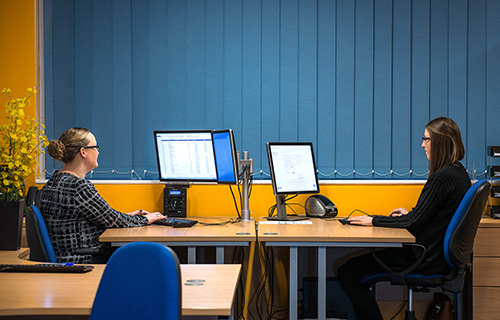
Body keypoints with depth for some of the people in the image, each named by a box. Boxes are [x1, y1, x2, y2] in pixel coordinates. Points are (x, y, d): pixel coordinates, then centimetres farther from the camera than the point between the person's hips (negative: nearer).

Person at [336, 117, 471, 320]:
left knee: (346, 272, -13)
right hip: (443, 254, 11)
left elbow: (414, 222, -20)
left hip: (428, 261, -11)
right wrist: (410, 213, 25)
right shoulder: (459, 173, 9)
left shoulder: (441, 178, -21)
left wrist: (373, 221, -10)